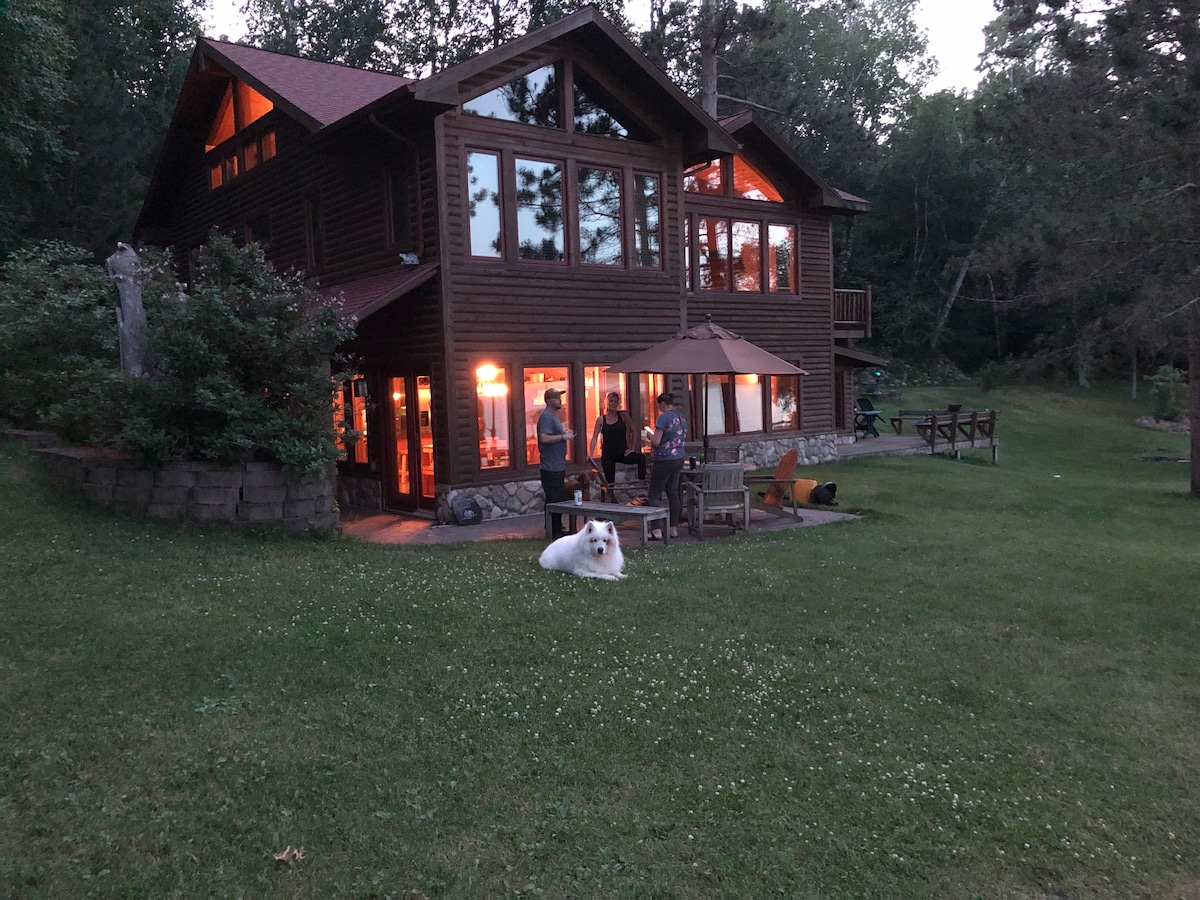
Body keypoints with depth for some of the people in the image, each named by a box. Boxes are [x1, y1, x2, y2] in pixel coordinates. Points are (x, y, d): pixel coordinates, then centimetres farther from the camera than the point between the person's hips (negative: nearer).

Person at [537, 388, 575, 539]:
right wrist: (563, 436, -17)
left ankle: (557, 529, 24)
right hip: (551, 467, -11)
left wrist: (565, 433, 11)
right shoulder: (546, 416, -15)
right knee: (554, 499, -7)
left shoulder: (553, 416, 18)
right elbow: (544, 438, -26)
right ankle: (554, 532, -2)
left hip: (558, 465, 11)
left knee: (559, 498, 15)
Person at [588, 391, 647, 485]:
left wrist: (631, 448, -4)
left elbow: (633, 431, 3)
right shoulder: (601, 420, -1)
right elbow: (594, 438, -3)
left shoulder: (623, 415, -2)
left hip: (622, 453, 0)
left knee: (642, 458, -28)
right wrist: (590, 455, -13)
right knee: (610, 482, 2)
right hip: (608, 455, 1)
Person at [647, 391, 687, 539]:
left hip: (665, 461, -8)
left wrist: (650, 436, 3)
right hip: (679, 459, 8)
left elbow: (656, 442, -19)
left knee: (654, 495, -1)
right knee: (673, 493, 14)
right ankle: (674, 529, 17)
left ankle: (657, 531, -6)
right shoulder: (682, 418, 10)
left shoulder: (664, 418, -16)